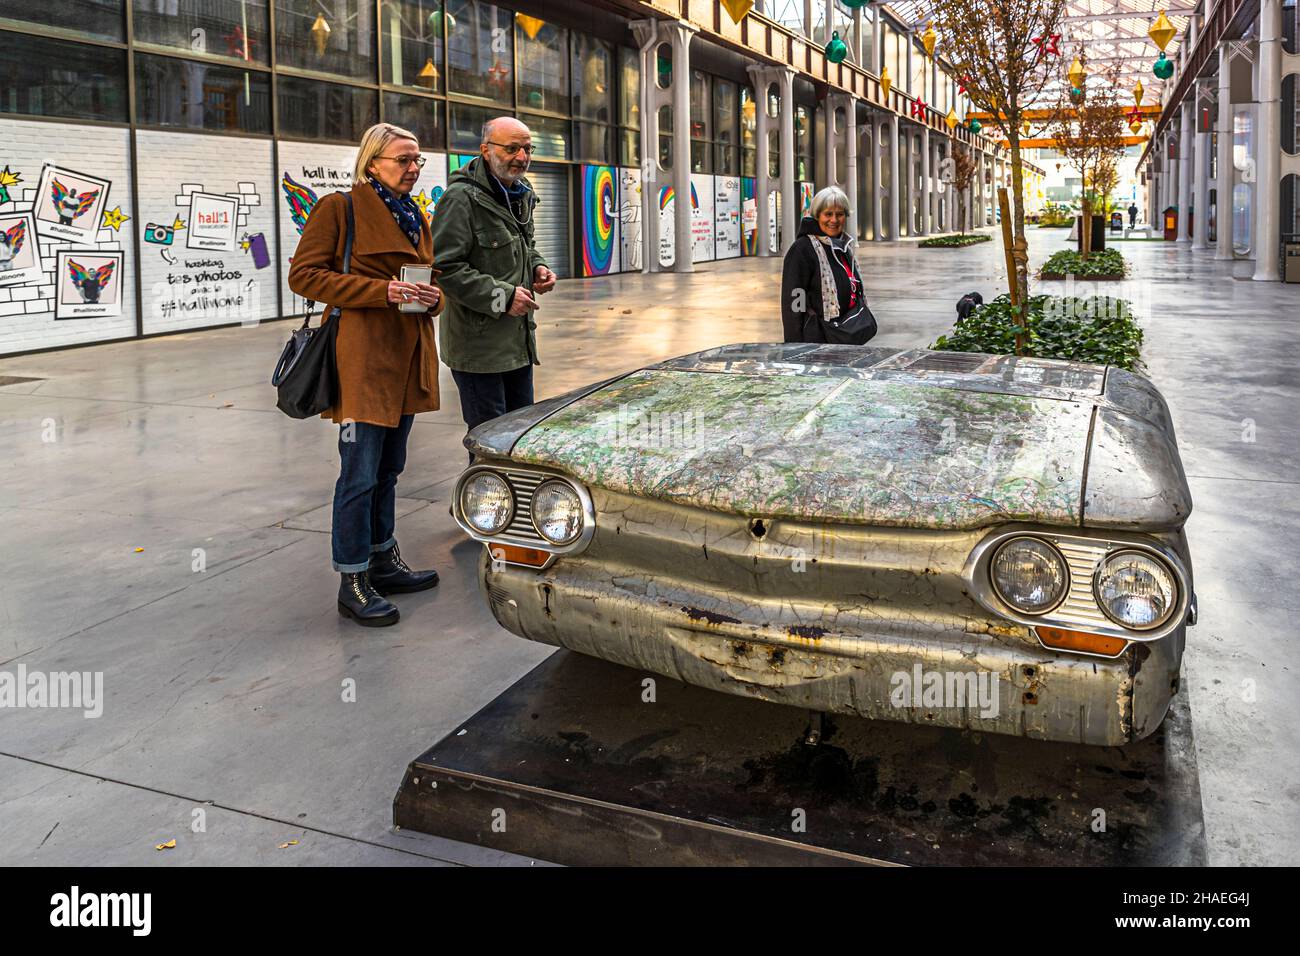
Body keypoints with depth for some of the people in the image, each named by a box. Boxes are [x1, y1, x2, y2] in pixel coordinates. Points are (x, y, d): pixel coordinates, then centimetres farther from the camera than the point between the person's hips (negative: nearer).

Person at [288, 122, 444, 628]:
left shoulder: (414, 217, 18)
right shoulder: (339, 208, -5)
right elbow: (304, 274, -10)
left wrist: (432, 296, 2)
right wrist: (382, 290, -19)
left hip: (406, 359, 8)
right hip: (363, 359, -8)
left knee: (388, 469, 16)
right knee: (361, 473, -5)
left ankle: (384, 563, 28)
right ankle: (353, 582, 5)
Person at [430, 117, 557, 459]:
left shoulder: (521, 194, 14)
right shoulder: (462, 198, -15)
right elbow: (444, 267, -20)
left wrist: (538, 267, 9)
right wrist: (501, 296, -22)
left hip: (519, 340, 9)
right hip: (478, 344, -9)